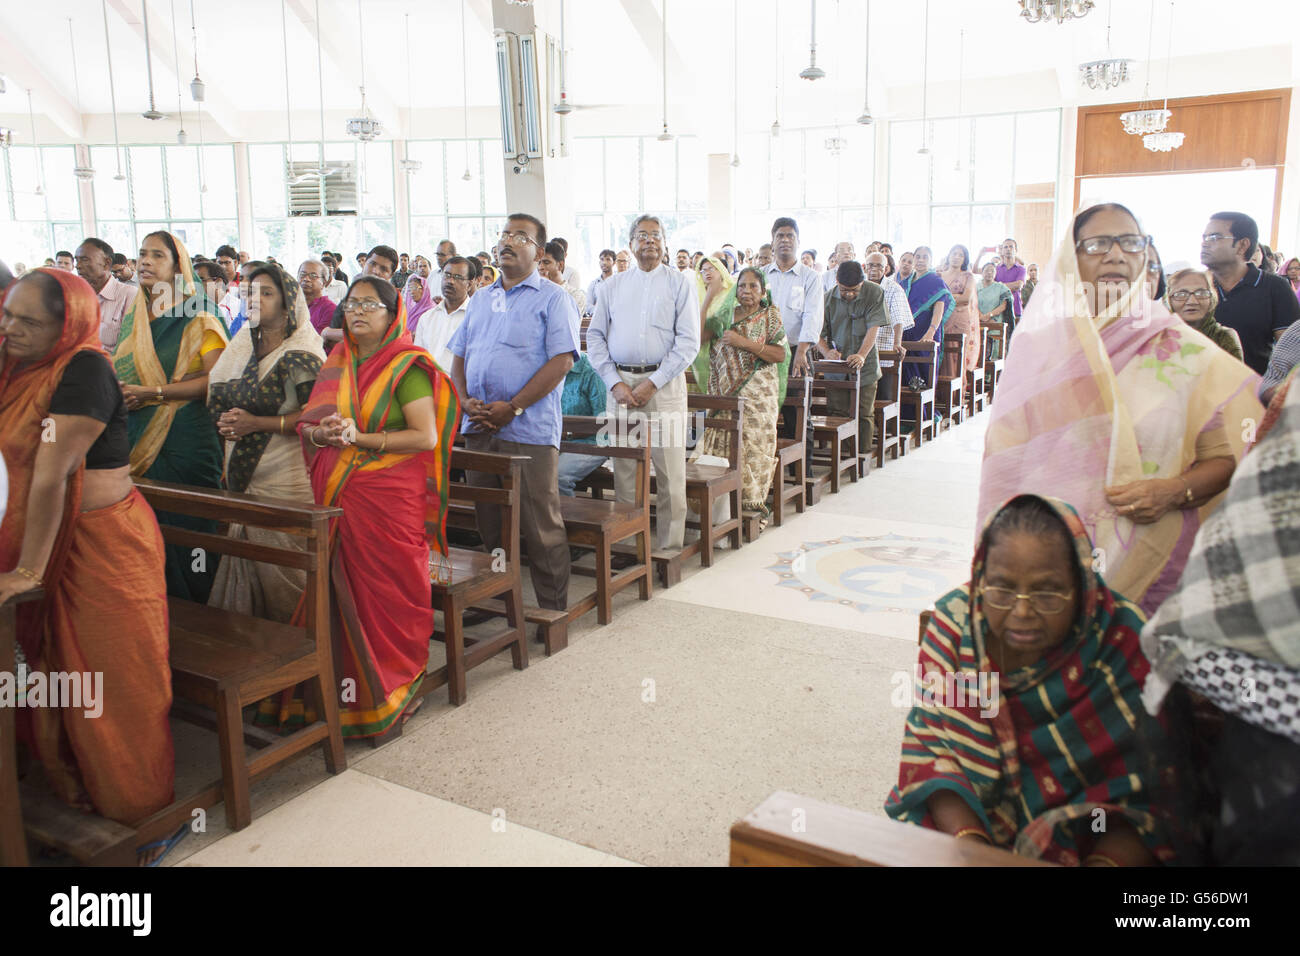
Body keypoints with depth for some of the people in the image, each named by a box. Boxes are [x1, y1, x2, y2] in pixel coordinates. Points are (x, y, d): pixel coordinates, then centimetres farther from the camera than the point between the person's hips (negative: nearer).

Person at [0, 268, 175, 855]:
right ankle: (70, 789, 36)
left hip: (101, 544, -7)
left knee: (112, 681, 5)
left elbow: (52, 475, -22)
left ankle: (136, 811, 22)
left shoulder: (84, 370, -19)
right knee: (51, 672, 17)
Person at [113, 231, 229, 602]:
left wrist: (152, 394, -18)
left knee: (185, 526, -2)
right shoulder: (132, 320, 16)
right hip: (137, 439, 6)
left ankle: (193, 610, 12)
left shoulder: (198, 319, -5)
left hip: (185, 440, -6)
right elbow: (118, 374, 27)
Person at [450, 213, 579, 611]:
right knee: (489, 526, 12)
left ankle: (553, 612, 7)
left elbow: (562, 360, -11)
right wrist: (465, 401, -2)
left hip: (529, 430, -6)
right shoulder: (480, 300, 19)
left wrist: (512, 407, -16)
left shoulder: (553, 298, 0)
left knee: (541, 529, -3)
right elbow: (459, 358, 19)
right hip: (479, 428, 6)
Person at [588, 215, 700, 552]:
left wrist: (652, 384, -12)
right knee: (624, 469, 6)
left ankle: (670, 546, 5)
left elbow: (689, 342, -4)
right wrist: (615, 383, -4)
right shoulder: (614, 285, 14)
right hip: (620, 382, 3)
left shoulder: (680, 284, 4)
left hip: (664, 383, -3)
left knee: (670, 470, -4)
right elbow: (595, 337, 10)